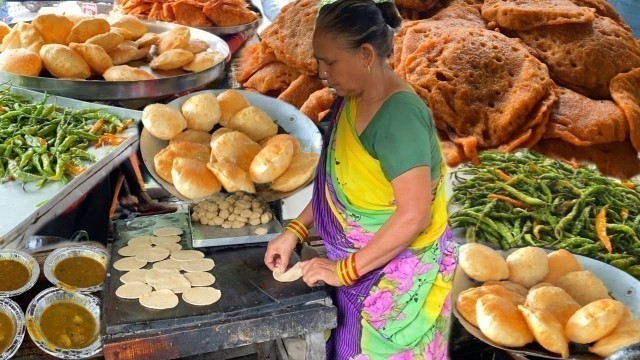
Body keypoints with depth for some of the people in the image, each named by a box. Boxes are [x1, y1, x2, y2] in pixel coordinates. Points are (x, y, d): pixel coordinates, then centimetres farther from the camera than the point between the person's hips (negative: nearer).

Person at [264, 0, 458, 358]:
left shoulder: (400, 115, -26)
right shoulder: (351, 101, 0)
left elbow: (413, 215, -29)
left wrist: (345, 268, -21)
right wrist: (295, 231, 4)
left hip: (399, 276, -7)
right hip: (358, 267, 8)